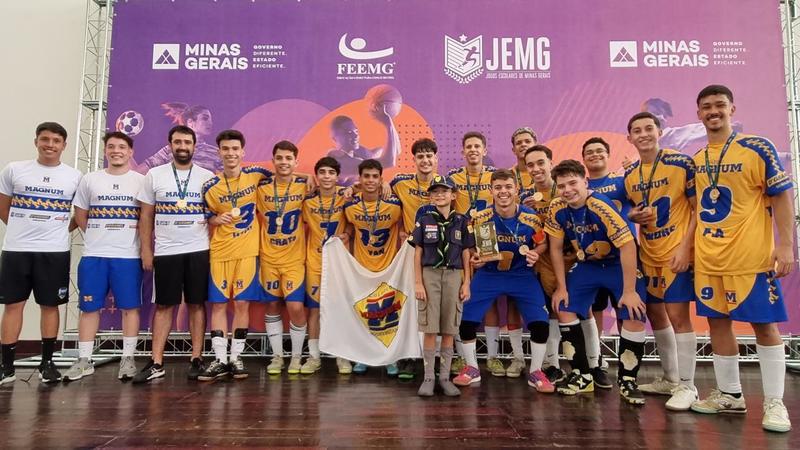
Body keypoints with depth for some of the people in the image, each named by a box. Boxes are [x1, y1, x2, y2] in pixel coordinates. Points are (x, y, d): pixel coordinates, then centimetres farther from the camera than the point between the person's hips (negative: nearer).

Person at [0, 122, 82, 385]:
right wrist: (23, 228, 7)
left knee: (50, 305, 6)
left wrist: (63, 230, 3)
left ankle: (47, 363, 17)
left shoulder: (74, 176, 3)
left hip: (55, 252, 0)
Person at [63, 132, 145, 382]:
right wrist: (99, 236, 9)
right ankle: (84, 360, 16)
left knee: (130, 307, 1)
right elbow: (80, 217, 14)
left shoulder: (141, 181, 3)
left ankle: (128, 359, 11)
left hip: (128, 255, -2)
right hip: (93, 255, 2)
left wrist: (141, 244, 1)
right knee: (89, 307, 6)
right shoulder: (90, 180, 9)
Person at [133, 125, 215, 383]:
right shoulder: (154, 175, 5)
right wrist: (146, 250, 1)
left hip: (199, 251, 0)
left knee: (197, 304, 4)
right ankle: (156, 363, 11)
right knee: (163, 306, 5)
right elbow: (146, 216, 7)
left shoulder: (207, 176, 4)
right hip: (165, 252, 1)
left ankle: (197, 359, 12)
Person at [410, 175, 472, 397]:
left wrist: (466, 283, 3)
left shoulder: (461, 222, 6)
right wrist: (418, 283, -4)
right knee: (430, 329, -1)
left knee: (449, 329, 5)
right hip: (430, 274, -1)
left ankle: (445, 377, 15)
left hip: (453, 276, 1)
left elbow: (466, 255, 8)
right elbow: (418, 254, 3)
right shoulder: (424, 221, 4)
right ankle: (428, 377, 9)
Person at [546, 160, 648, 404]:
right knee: (565, 311, -4)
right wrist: (562, 287, -3)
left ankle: (626, 381, 5)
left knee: (634, 318, -16)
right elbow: (556, 248, -2)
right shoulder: (557, 209, -14)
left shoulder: (601, 206, -29)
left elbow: (628, 246, -27)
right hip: (587, 265, 5)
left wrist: (629, 291, -25)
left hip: (619, 264, -4)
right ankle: (582, 376, 11)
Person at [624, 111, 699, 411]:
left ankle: (687, 386, 6)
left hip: (677, 252, -6)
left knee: (677, 315, -7)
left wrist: (685, 247, -18)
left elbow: (699, 209, -10)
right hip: (648, 254, 7)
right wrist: (634, 216, -5)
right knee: (655, 315, 12)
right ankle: (670, 379, 27)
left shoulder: (682, 163, -10)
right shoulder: (629, 175, 8)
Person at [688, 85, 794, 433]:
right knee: (717, 322, 10)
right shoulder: (696, 159, 10)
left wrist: (786, 245, -13)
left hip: (751, 256, -5)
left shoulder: (757, 148, -6)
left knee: (765, 324, 3)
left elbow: (782, 197, -6)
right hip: (707, 258, 6)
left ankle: (774, 402, 16)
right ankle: (730, 395, 24)